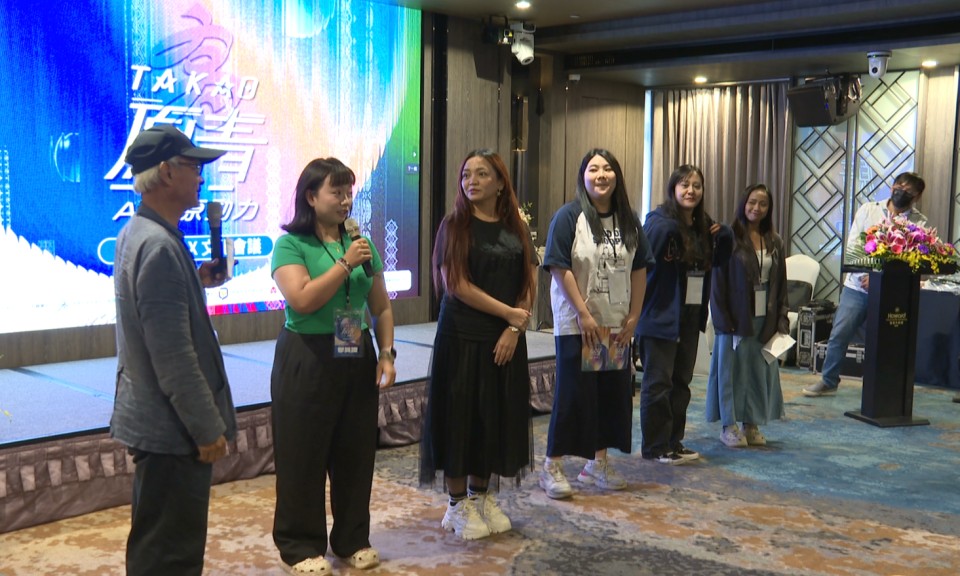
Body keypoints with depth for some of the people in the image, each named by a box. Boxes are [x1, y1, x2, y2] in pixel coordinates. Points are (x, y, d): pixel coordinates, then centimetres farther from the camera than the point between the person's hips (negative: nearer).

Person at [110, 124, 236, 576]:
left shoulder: (138, 233, 9)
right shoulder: (160, 246, -23)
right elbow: (174, 358, -25)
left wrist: (197, 281, 9)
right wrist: (208, 429, -18)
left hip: (152, 419, 10)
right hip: (172, 427, -10)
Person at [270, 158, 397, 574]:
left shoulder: (362, 245, 8)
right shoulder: (290, 245, -6)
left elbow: (382, 308, 10)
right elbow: (303, 300, -20)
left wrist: (386, 354, 0)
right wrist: (345, 264, -17)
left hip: (357, 360, 5)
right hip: (307, 361, -4)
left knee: (356, 452, 10)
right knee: (304, 454, 4)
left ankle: (353, 538, 25)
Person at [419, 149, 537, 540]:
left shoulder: (516, 229, 8)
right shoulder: (454, 226, -4)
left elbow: (529, 285, 5)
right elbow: (457, 285, -13)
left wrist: (513, 330, -9)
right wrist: (511, 313, -12)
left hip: (506, 340, 4)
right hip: (462, 337, -4)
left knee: (497, 418, 8)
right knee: (460, 417, 0)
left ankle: (481, 495, 23)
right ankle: (458, 505, 11)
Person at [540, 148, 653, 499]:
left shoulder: (628, 220, 7)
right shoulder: (569, 216, -9)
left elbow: (639, 270, 9)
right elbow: (560, 269, -14)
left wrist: (633, 317, 2)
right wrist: (584, 315, -17)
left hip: (617, 326, 6)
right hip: (576, 324, -5)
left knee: (614, 392, 10)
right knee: (573, 394, -3)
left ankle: (597, 463, 25)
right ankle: (552, 467, 9)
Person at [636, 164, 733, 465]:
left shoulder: (703, 225, 9)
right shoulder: (660, 220, -12)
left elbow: (717, 261, 22)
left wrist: (725, 237, 2)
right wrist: (667, 226, -46)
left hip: (691, 315, 8)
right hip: (661, 315, -7)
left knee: (681, 382, 15)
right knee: (658, 383, 0)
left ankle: (673, 442, 27)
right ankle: (654, 446, 10)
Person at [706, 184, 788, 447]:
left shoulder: (774, 242, 9)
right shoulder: (730, 238, -6)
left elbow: (781, 283, 11)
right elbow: (718, 280, -7)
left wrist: (781, 319, 4)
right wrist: (723, 319, -13)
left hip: (764, 318, 5)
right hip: (736, 317, -5)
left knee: (760, 370, 9)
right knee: (732, 369, 3)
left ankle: (752, 424, 20)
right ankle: (729, 427, 12)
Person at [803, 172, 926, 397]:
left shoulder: (919, 223, 1)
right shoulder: (868, 209, 9)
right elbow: (852, 245, 4)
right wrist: (865, 274, -10)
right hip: (856, 286, 2)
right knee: (839, 334, 0)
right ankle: (828, 381, 15)